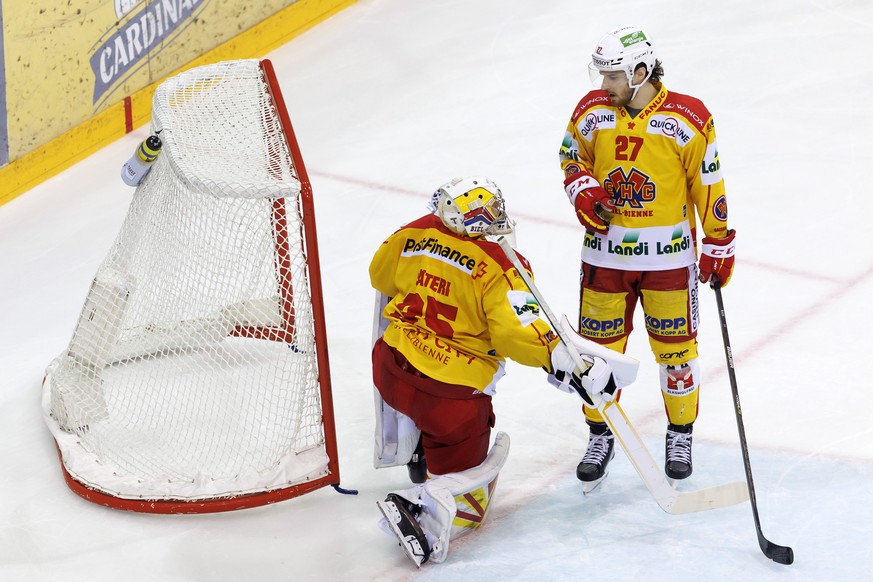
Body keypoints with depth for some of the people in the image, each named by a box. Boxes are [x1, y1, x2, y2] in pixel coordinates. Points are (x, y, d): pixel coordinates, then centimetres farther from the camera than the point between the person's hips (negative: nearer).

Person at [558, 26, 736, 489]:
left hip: (668, 253, -2)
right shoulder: (592, 111, -2)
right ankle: (600, 437, 24)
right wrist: (583, 190, -5)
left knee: (675, 346, 5)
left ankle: (680, 434, 25)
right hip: (606, 249, 3)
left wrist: (719, 243, -1)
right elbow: (572, 155, 15)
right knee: (599, 345, 7)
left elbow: (708, 183, -4)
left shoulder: (688, 119, -12)